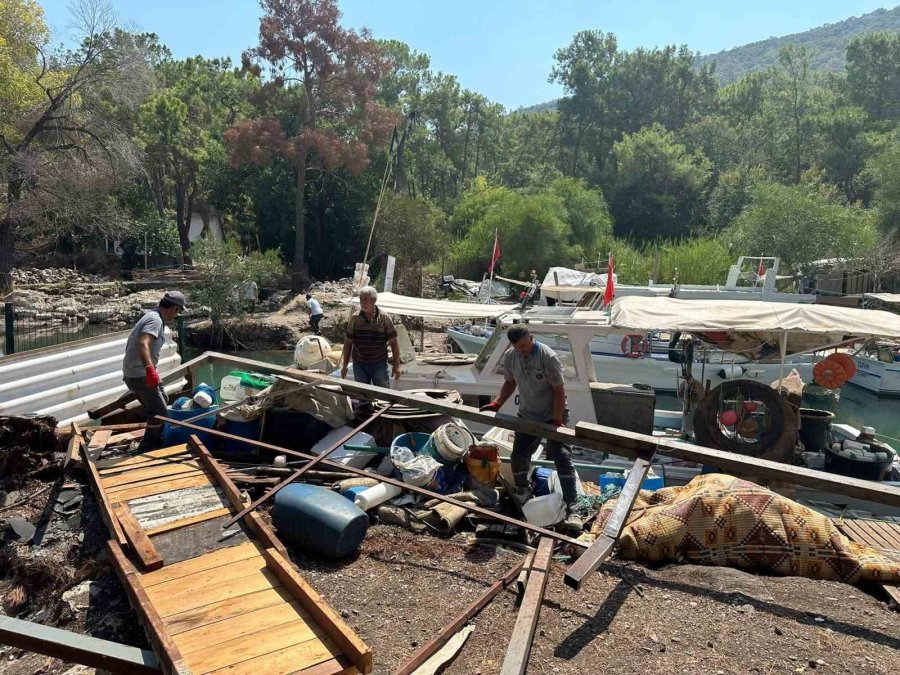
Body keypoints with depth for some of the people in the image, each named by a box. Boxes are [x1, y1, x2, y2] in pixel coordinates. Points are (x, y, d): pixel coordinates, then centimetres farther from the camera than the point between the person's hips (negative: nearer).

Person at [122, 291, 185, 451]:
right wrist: (150, 369, -49)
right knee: (159, 411, -4)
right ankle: (146, 449, 5)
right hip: (139, 375, -10)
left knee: (161, 402, 23)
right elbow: (143, 344, -36)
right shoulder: (155, 320, -18)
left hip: (133, 373, 10)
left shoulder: (152, 316, 14)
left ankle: (157, 441, 36)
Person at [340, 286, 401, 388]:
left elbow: (393, 343, -1)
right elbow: (348, 343, 7)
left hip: (380, 365, -2)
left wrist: (396, 365, -4)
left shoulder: (385, 318, -3)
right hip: (359, 366, 2)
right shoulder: (354, 319, 2)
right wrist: (345, 365, 6)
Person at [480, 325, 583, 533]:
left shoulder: (548, 357, -24)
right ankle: (522, 490, 37)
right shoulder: (510, 357, -7)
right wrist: (496, 404, -1)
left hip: (552, 416, -5)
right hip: (526, 416, 5)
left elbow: (559, 390, -19)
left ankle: (572, 509, -10)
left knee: (563, 459, -11)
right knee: (518, 458, 8)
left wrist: (556, 421, -22)